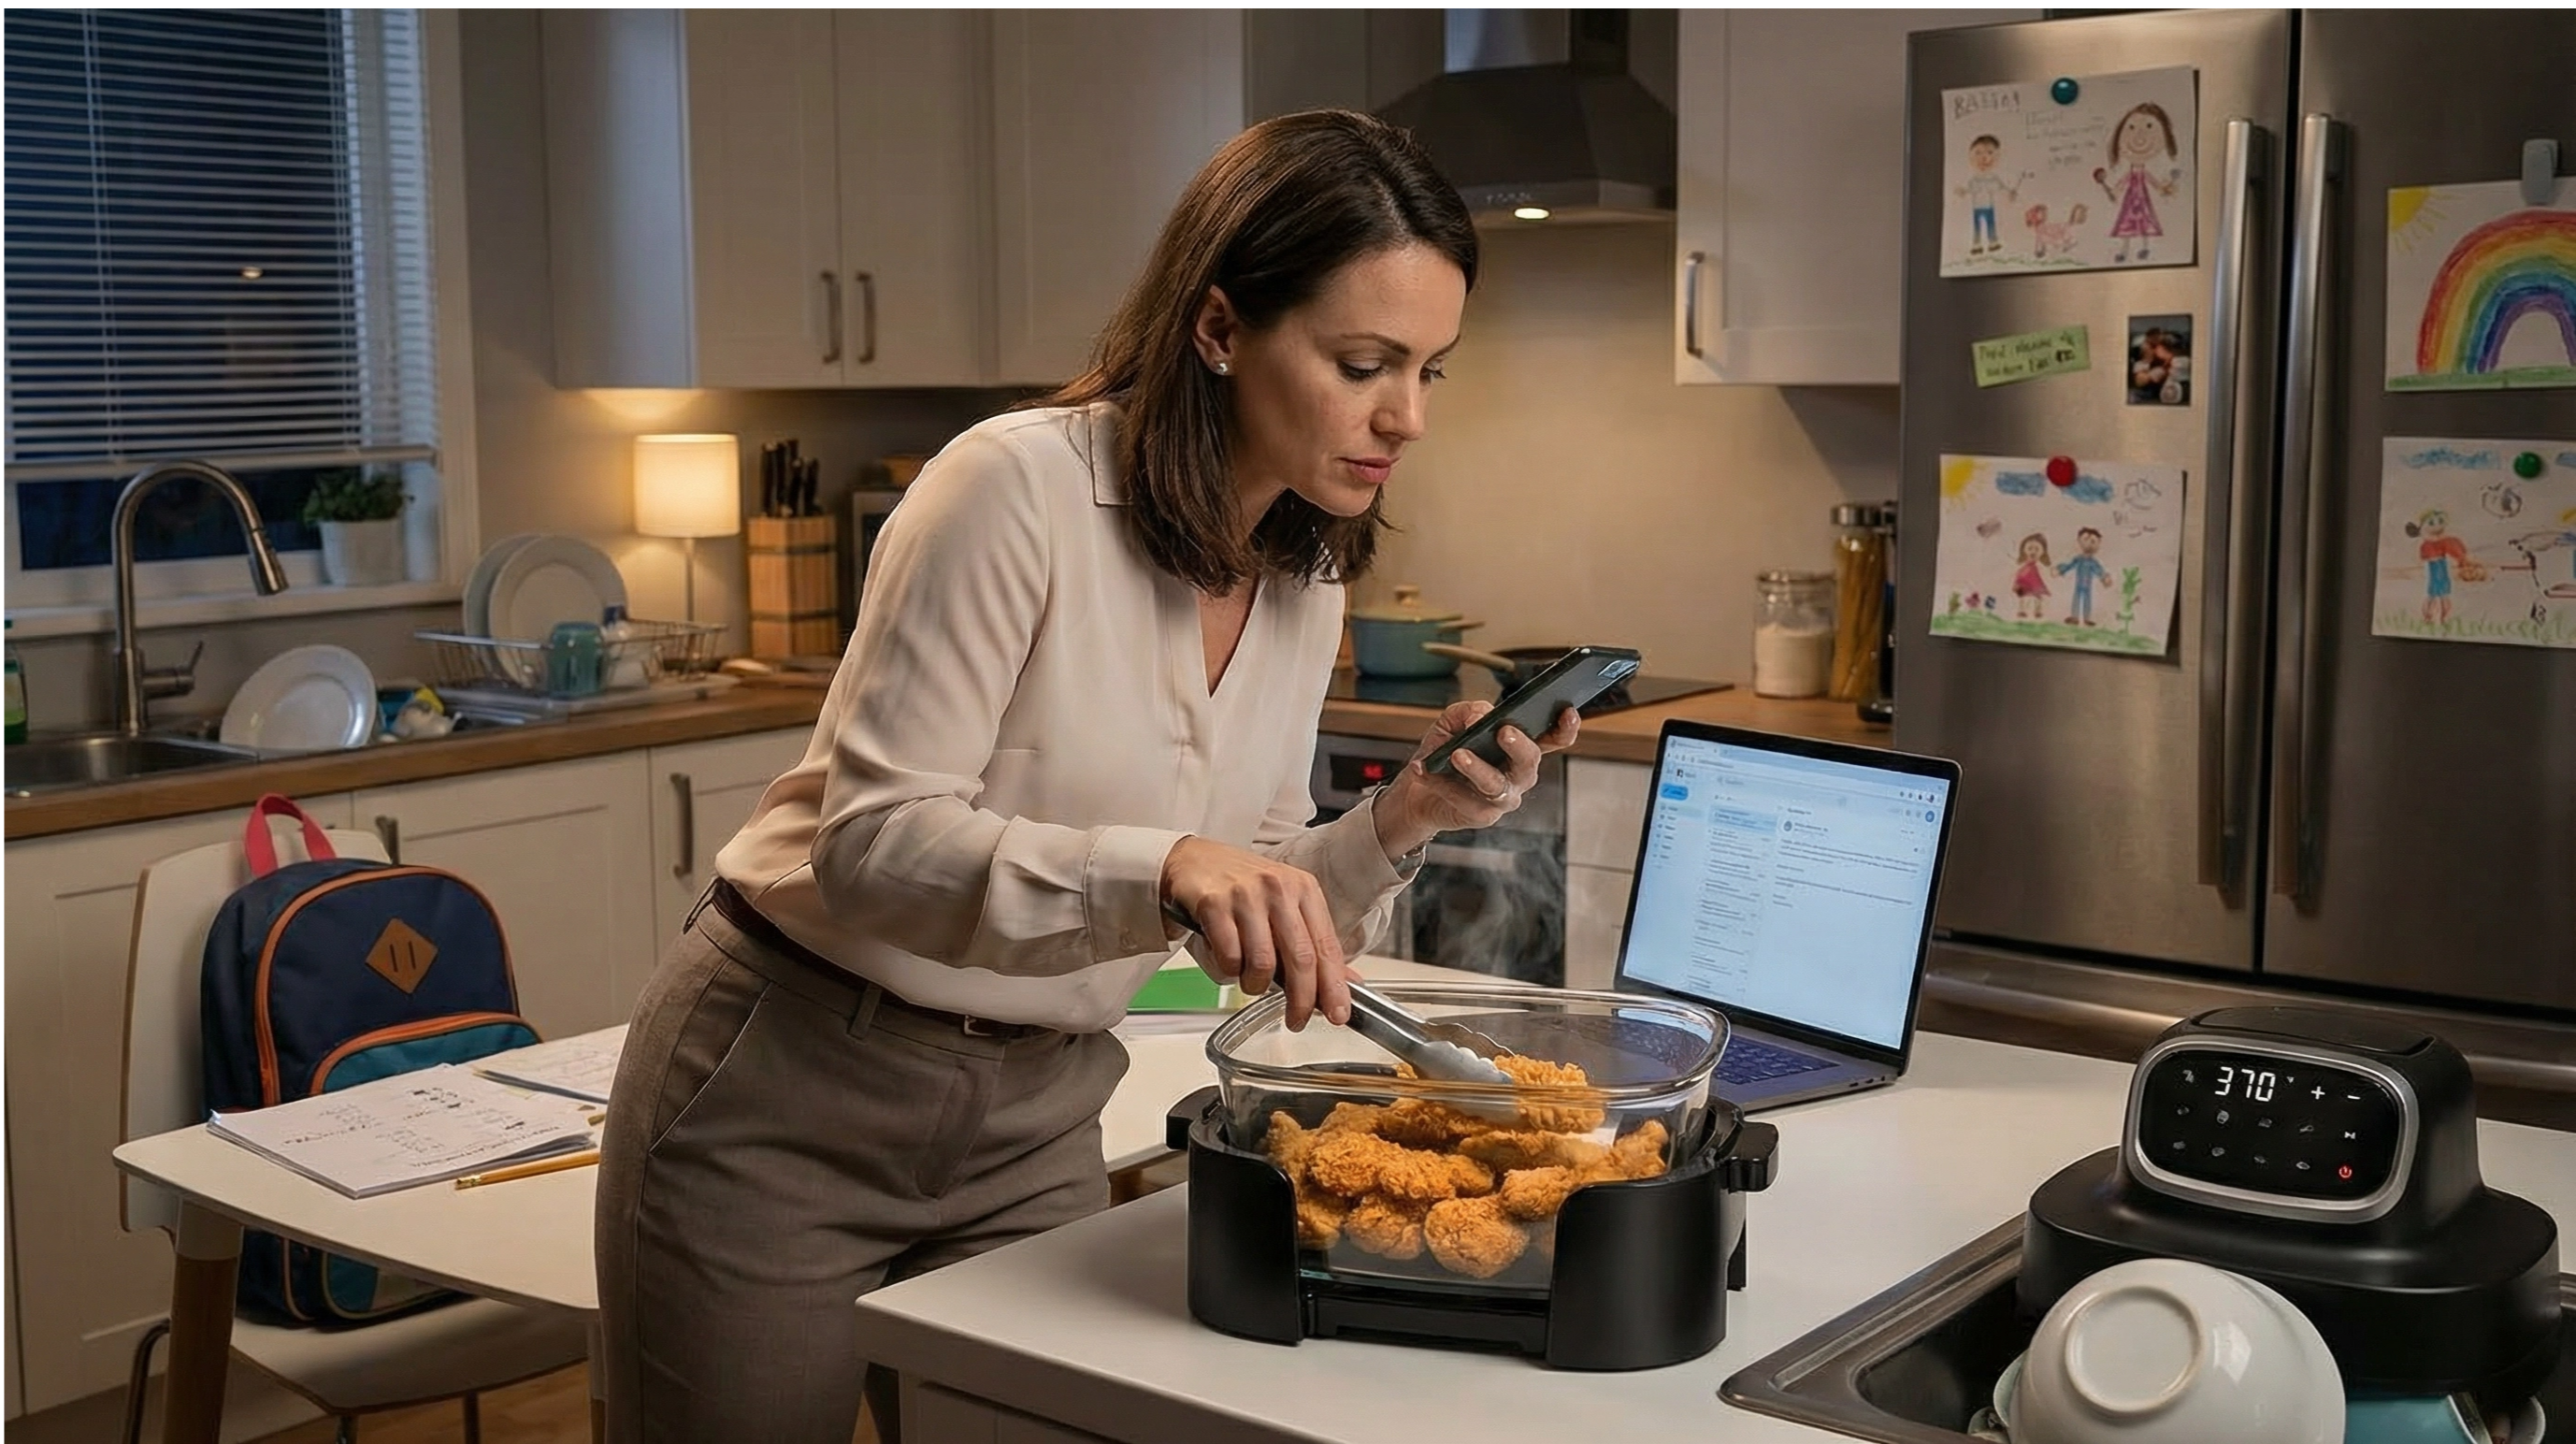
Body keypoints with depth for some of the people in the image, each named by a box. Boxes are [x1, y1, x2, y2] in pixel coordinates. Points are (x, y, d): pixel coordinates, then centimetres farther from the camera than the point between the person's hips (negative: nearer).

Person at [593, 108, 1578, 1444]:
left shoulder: (1307, 584, 1)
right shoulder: (1022, 489, -21)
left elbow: (1246, 912, 5)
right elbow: (871, 843, -24)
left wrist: (1402, 820, -13)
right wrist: (1155, 868, -38)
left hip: (1034, 1118, 6)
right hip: (791, 1092, -6)